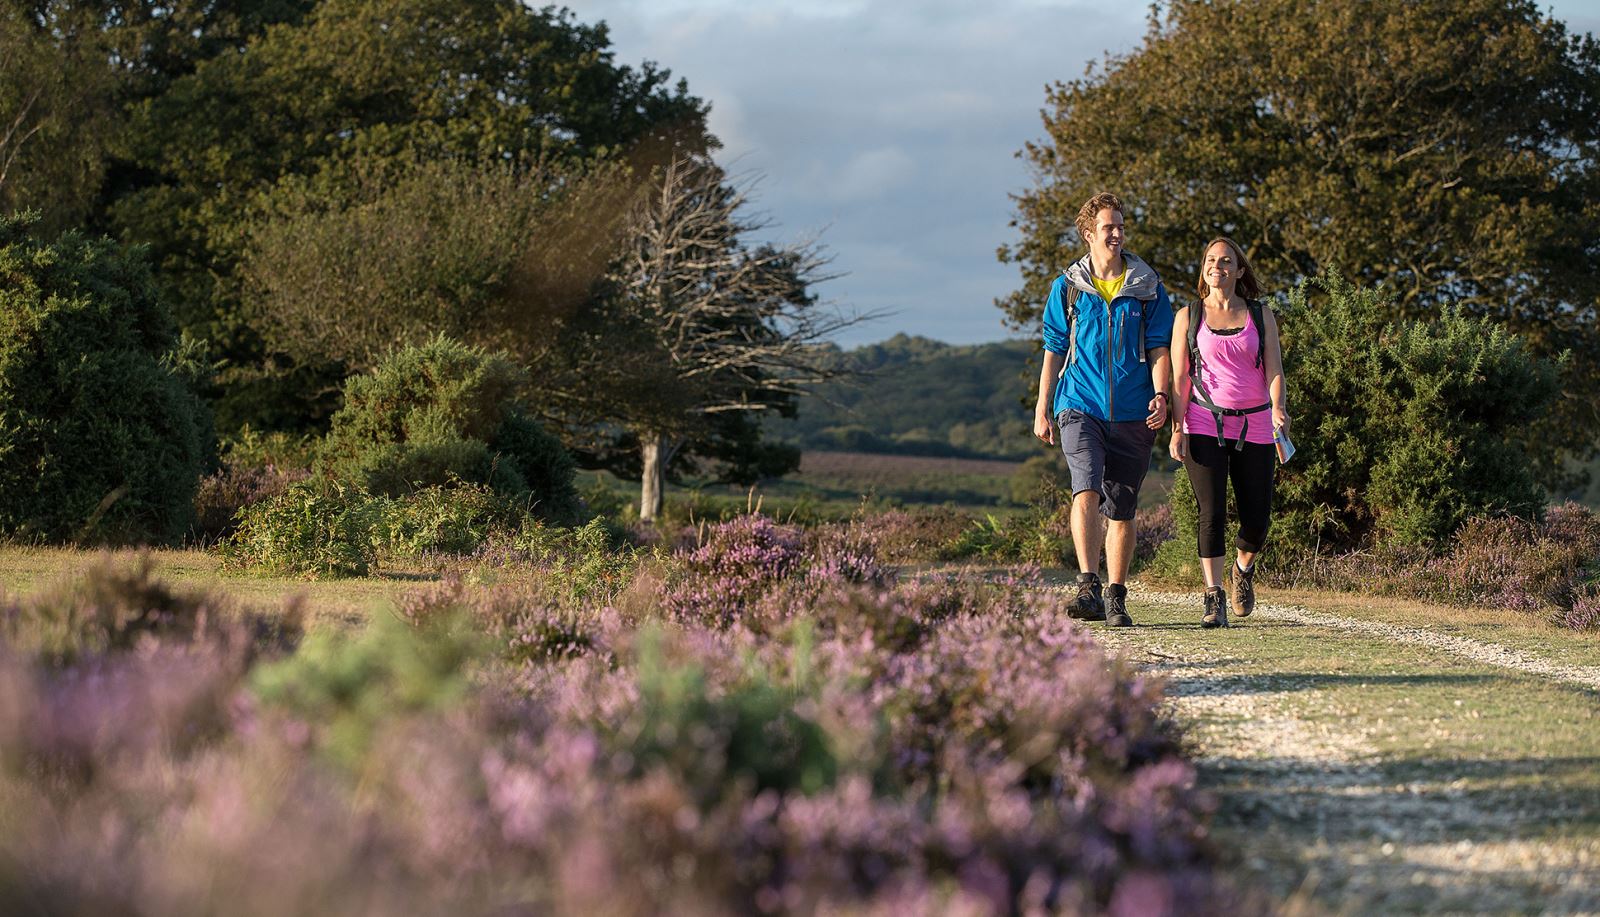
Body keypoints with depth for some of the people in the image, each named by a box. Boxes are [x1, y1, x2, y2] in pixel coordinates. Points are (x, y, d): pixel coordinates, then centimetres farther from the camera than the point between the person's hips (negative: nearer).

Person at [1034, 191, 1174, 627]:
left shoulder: (1148, 287, 8)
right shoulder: (1068, 286, 8)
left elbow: (1159, 347, 5)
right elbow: (1054, 349, 12)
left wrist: (1161, 395, -10)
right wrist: (1042, 409, 10)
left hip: (1132, 412, 1)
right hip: (1080, 406, -1)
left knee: (1122, 507, 5)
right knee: (1086, 489, -22)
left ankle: (1116, 597, 14)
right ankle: (1088, 587, -27)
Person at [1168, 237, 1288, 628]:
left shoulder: (1260, 316, 10)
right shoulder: (1188, 317, 7)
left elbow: (1274, 369, 3)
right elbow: (1179, 376, 3)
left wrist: (1278, 408, -17)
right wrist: (1177, 428, -6)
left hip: (1254, 426, 1)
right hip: (1205, 426, -1)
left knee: (1257, 518, 1)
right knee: (1212, 512, -11)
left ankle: (1244, 570, 32)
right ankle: (1214, 598, -7)